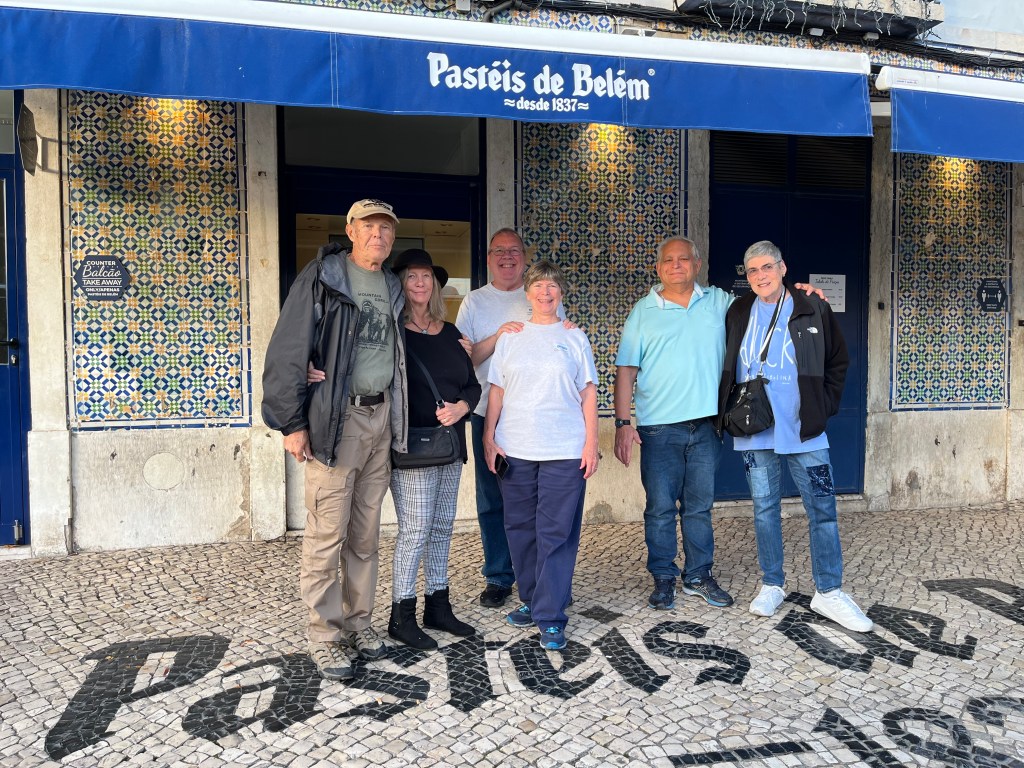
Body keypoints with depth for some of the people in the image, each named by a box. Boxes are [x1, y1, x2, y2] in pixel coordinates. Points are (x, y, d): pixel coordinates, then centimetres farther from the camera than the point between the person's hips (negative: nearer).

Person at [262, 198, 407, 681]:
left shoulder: (392, 288, 14)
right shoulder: (322, 277, -5)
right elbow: (288, 352, -9)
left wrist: (397, 417, 9)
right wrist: (291, 422, -12)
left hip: (382, 419, 6)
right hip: (335, 418, -6)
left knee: (365, 534, 13)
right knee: (327, 534, -1)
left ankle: (358, 622, 26)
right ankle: (324, 636, 12)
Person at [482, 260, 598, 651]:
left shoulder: (574, 338, 7)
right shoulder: (510, 338, 11)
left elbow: (588, 393, 5)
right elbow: (496, 391, 11)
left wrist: (591, 442, -2)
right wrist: (488, 436, 3)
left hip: (565, 450, -2)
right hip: (515, 449, 2)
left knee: (557, 534, -3)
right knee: (520, 528, 9)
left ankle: (550, 616, 4)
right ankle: (531, 600, 26)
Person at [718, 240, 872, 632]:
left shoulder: (813, 310, 0)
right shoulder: (738, 313, 6)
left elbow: (838, 361, 9)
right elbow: (726, 367, 15)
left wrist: (824, 406, 1)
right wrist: (729, 411, 6)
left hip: (804, 430, -1)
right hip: (753, 431, 2)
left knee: (822, 508, 1)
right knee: (764, 508, 9)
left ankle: (828, 592, 12)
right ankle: (772, 585, 22)